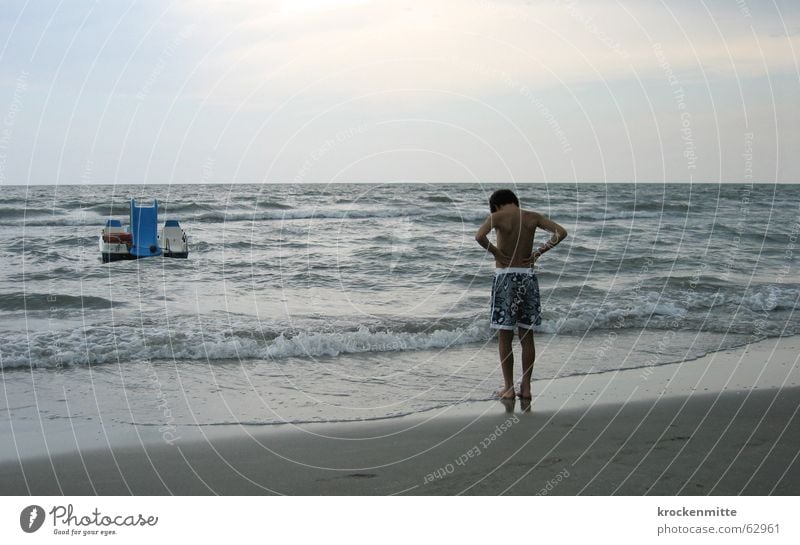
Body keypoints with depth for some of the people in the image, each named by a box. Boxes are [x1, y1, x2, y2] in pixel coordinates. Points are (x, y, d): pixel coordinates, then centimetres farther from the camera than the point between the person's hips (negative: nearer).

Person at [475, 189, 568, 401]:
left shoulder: (497, 216, -6)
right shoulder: (532, 217, 5)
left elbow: (479, 236, -23)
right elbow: (561, 232, -2)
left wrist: (496, 252, -9)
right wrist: (539, 252, 2)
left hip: (505, 277, -4)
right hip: (528, 277, 4)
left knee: (505, 336, 4)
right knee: (526, 335, 11)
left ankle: (508, 388, 7)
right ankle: (526, 387, 14)